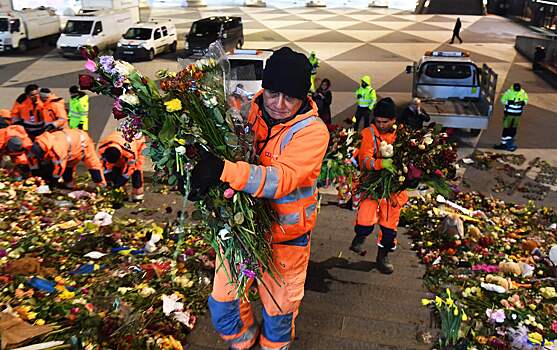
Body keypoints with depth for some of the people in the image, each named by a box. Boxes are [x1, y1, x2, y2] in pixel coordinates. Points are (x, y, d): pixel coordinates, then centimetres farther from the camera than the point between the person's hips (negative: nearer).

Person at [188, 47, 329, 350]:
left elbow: (282, 179, -34)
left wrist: (223, 170, -46)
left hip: (285, 234, -3)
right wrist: (202, 165, -17)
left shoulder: (312, 131, -20)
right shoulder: (250, 110, -7)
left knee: (279, 305, 19)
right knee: (222, 301, 16)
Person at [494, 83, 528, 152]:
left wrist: (522, 102, -13)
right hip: (509, 113, -3)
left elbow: (526, 100, 9)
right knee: (506, 128, -2)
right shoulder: (509, 92, -12)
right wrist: (510, 102, -22)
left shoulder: (523, 93, -1)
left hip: (518, 114, 4)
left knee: (513, 128, 9)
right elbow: (503, 100, -7)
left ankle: (510, 144, 19)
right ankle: (503, 143, 4)